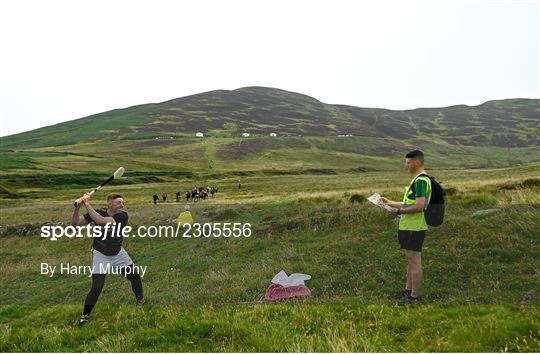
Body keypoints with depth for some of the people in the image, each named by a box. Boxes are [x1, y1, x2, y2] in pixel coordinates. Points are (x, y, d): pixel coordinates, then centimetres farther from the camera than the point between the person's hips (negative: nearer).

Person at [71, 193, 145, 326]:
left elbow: (101, 220, -36)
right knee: (97, 287, -10)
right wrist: (77, 208, -32)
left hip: (118, 253, 1)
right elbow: (75, 223, -16)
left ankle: (140, 300, 37)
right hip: (100, 255, -1)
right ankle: (85, 315, 12)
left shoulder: (123, 216, -22)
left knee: (135, 277, 9)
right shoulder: (97, 212, -15)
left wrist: (87, 204, -34)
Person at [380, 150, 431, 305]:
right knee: (409, 259, 18)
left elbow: (419, 206, -26)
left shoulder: (421, 180, -18)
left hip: (414, 228, -10)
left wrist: (399, 212, -16)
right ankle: (408, 289, 30)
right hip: (408, 226, 10)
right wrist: (390, 202, 18)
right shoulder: (417, 179, 16)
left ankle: (414, 296, 8)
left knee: (414, 261, -2)